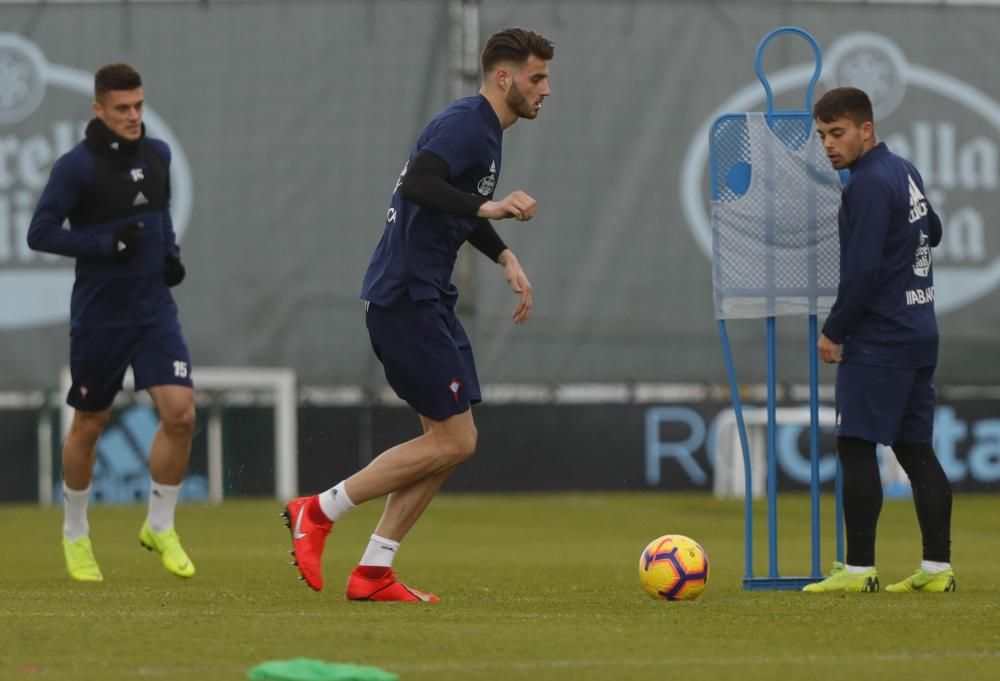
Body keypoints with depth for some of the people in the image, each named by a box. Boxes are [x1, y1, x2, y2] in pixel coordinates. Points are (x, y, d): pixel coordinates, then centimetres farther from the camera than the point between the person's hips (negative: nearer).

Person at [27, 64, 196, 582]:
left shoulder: (157, 155, 6)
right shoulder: (77, 166, -12)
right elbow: (40, 232, -14)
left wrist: (170, 251, 6)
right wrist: (108, 242, -21)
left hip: (155, 310, 4)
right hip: (98, 317, -4)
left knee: (180, 414, -10)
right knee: (88, 427, 8)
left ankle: (159, 527, 8)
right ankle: (75, 535, 29)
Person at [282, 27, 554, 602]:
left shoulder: (488, 130, 17)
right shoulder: (465, 124, -14)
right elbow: (416, 186, -30)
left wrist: (506, 258, 19)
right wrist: (487, 206, -36)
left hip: (430, 297, 11)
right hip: (405, 296, -11)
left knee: (450, 439, 8)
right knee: (453, 440, -9)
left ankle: (373, 573, 9)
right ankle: (319, 512, -1)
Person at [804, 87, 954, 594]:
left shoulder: (868, 185, -16)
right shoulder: (904, 172, 13)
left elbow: (862, 271, -20)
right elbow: (932, 232, 30)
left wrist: (834, 331, -12)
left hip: (879, 340, -9)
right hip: (919, 333, 9)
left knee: (856, 447, -7)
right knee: (916, 450, 9)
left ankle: (859, 569, -9)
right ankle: (937, 567, 7)